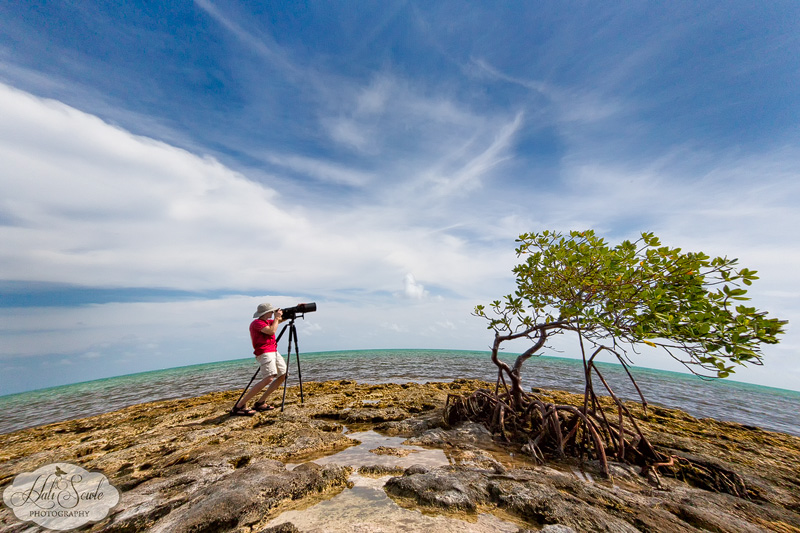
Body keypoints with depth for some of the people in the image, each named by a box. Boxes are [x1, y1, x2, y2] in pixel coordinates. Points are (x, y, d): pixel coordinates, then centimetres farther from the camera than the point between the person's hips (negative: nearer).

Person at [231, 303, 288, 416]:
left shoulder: (268, 321, 17)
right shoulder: (256, 323, -9)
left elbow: (281, 319, 29)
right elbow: (271, 331, -23)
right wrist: (276, 318, -9)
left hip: (274, 352, 10)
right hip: (264, 353, -10)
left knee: (283, 375, 8)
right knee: (269, 378, -23)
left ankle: (260, 402, 13)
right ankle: (239, 406, -14)